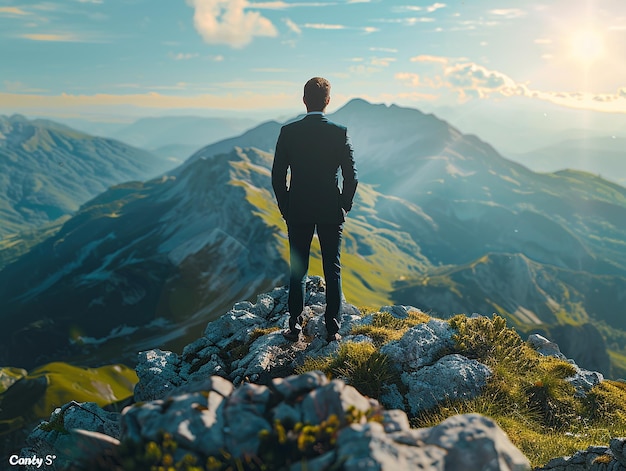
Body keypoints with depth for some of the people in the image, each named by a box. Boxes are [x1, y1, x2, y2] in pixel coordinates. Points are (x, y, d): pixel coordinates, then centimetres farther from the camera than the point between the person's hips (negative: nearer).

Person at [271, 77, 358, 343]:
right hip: (331, 212, 0)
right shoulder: (339, 132, -6)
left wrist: (285, 208, 9)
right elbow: (351, 176, -6)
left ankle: (295, 327, 16)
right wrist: (344, 207, 8)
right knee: (332, 270, 8)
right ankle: (333, 329, 13)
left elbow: (277, 176, -2)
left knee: (297, 271, 10)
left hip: (297, 211, 1)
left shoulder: (288, 132, -5)